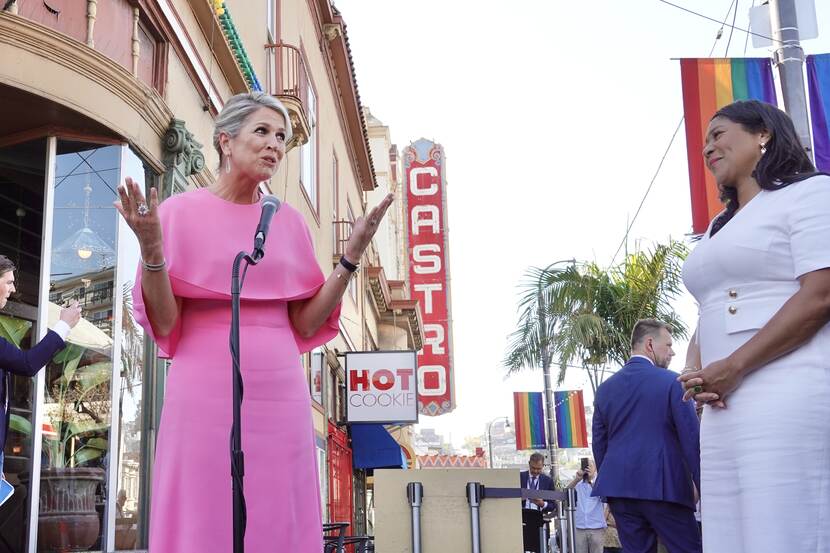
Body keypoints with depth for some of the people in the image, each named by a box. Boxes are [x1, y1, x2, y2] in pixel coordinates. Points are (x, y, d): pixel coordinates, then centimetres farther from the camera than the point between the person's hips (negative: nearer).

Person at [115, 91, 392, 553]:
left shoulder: (290, 222, 11)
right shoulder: (180, 212, 1)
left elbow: (305, 324, 7)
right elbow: (164, 323, -4)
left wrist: (352, 256, -1)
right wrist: (152, 251, -19)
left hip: (280, 397, 4)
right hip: (206, 395, -3)